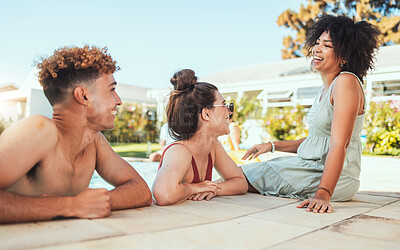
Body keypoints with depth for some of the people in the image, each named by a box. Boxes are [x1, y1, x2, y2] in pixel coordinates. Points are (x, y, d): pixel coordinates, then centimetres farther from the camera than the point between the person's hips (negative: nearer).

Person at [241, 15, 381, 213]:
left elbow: (338, 145, -26)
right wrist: (272, 145, 14)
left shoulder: (346, 82, -15)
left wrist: (323, 194, -34)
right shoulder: (325, 89, 14)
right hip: (314, 168, 10)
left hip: (336, 178, -9)